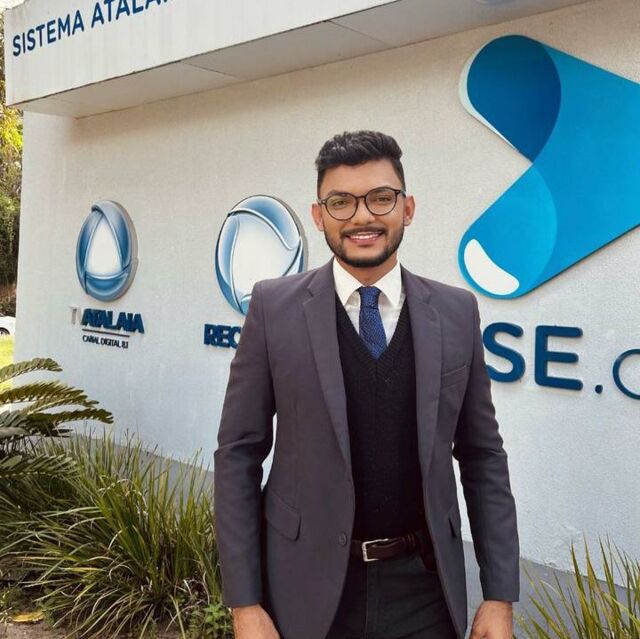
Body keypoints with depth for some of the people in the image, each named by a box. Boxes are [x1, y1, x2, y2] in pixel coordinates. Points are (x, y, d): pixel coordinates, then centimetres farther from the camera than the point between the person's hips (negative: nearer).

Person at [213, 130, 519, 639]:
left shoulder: (456, 313, -2)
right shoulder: (275, 306, -7)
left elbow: (482, 455, 3)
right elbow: (239, 453, -6)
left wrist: (501, 596, 1)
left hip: (424, 590, 2)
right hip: (306, 584, -1)